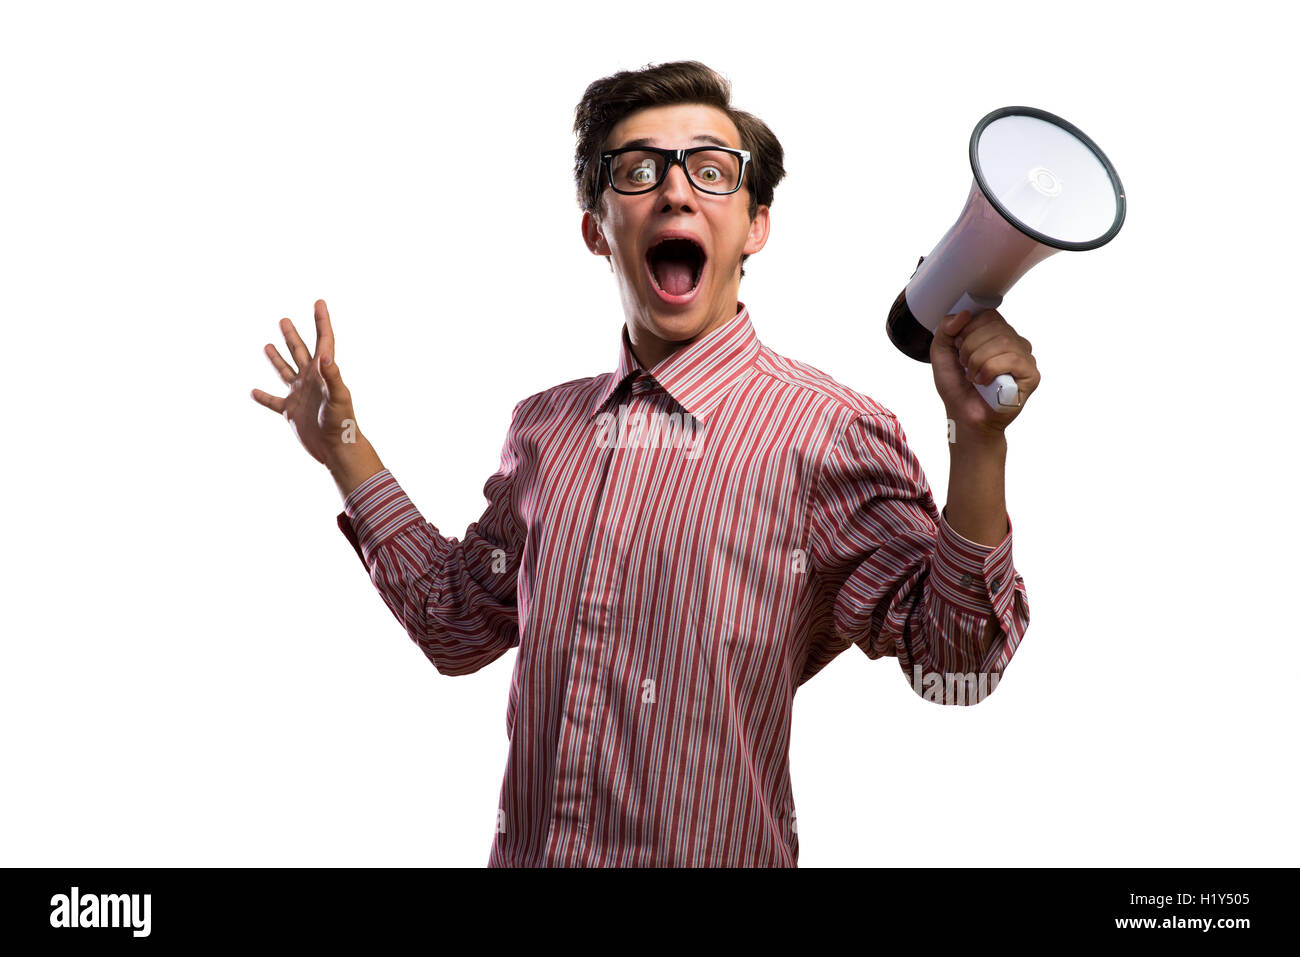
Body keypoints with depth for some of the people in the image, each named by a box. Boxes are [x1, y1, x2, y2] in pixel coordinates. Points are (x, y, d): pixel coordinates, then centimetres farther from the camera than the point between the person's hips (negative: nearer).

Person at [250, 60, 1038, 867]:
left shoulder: (831, 434, -14)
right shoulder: (545, 426, 2)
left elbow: (951, 665, -17)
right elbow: (460, 624, 13)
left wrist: (979, 438, -28)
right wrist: (345, 450, 9)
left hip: (717, 854, -4)